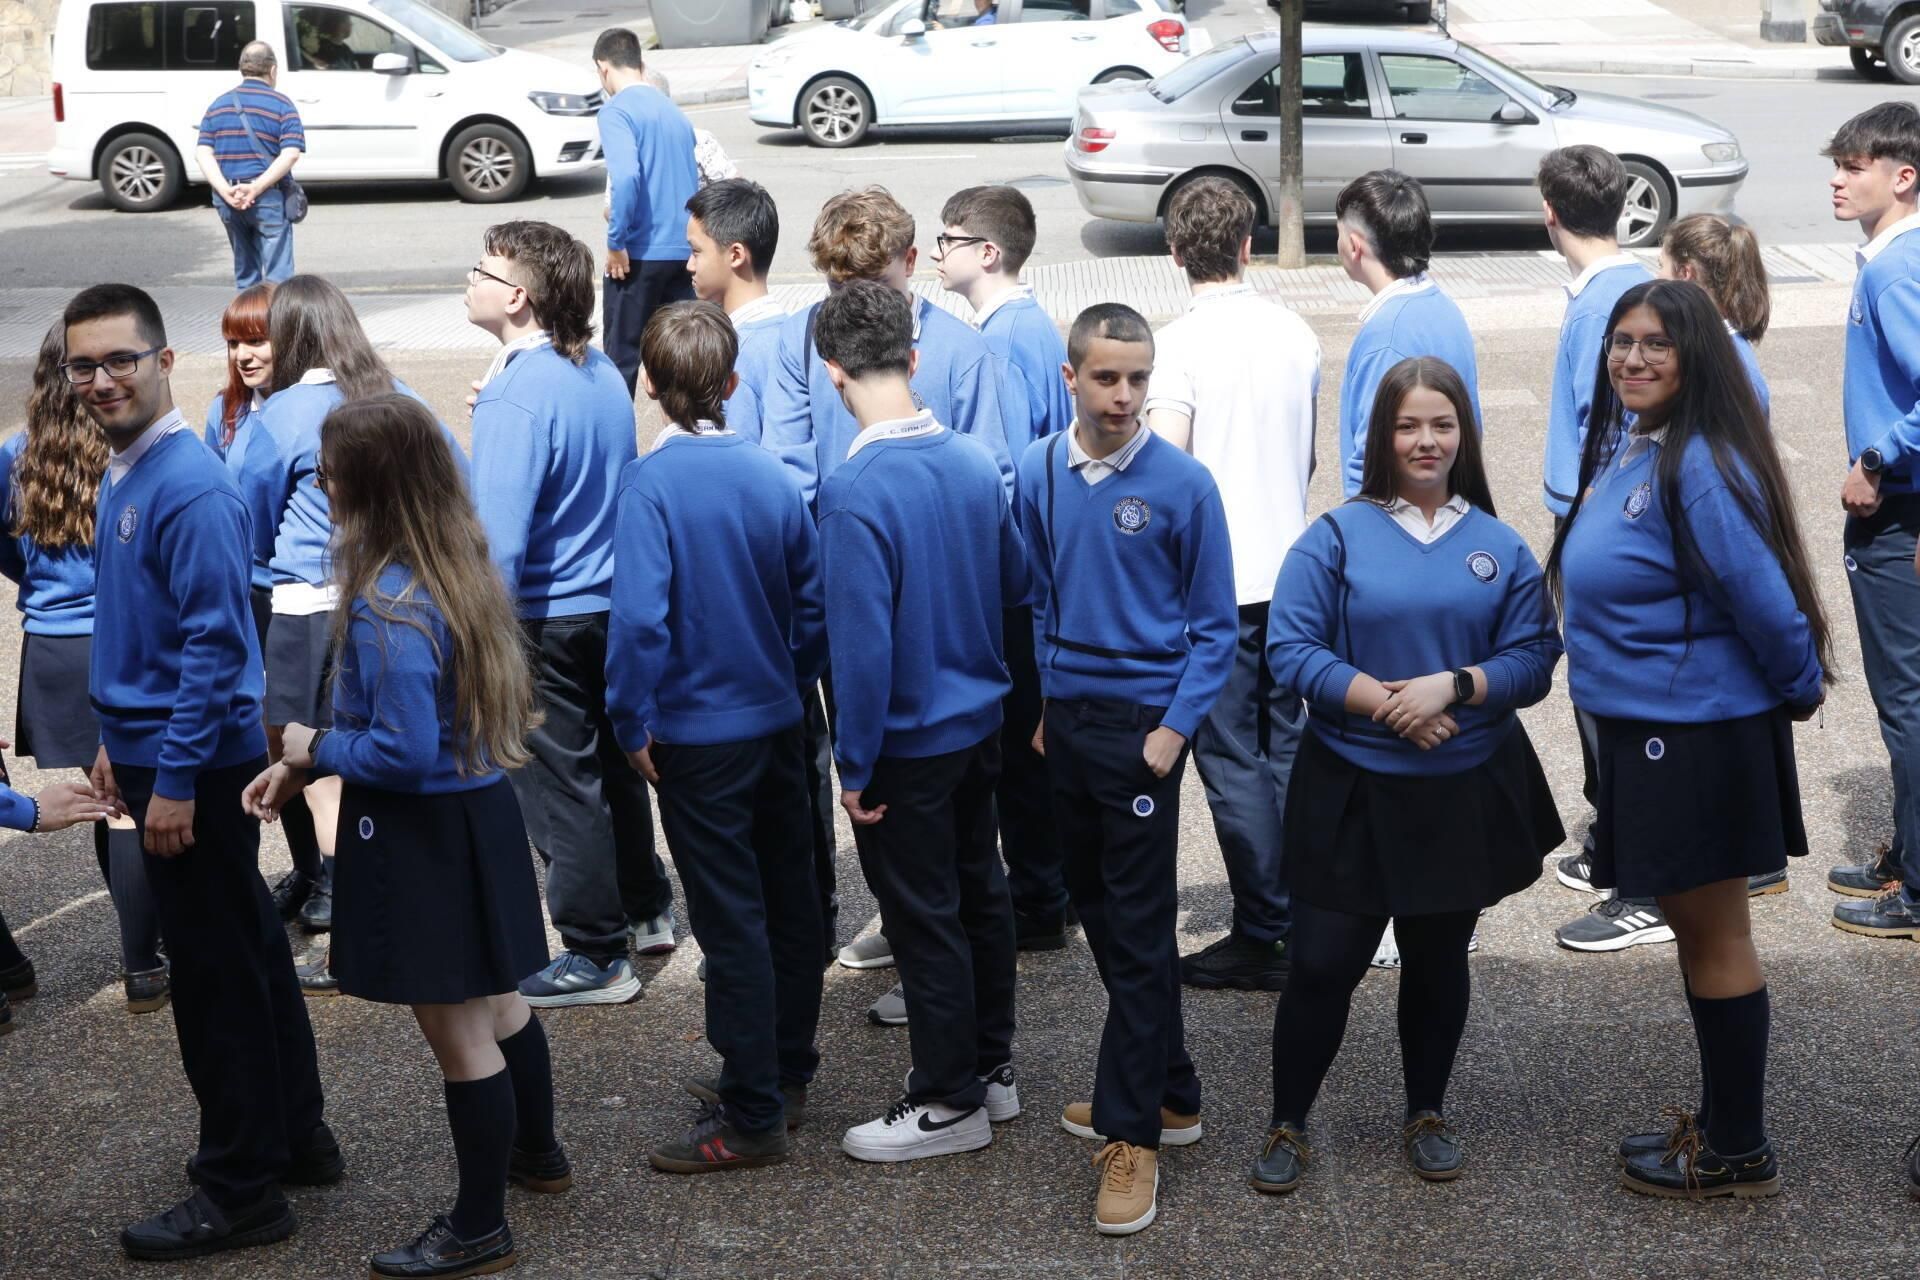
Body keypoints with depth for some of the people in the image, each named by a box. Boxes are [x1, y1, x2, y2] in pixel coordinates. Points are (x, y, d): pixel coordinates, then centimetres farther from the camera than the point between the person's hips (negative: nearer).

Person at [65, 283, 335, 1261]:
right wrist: (118, 739, 20)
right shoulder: (121, 476, 10)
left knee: (216, 975, -1)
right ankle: (294, 1138, 31)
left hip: (195, 761, -9)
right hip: (156, 746, 9)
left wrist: (176, 779, -20)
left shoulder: (190, 488, -18)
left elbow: (215, 642, -21)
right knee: (248, 953, 18)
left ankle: (240, 1193, 9)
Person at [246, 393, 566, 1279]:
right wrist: (303, 765, 11)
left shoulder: (386, 606, -25)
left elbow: (406, 753, -27)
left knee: (457, 1034, 3)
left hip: (421, 838, -9)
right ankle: (536, 1152, 45)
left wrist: (316, 748, -9)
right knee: (496, 1004, 26)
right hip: (477, 810, 9)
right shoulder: (460, 567, 3)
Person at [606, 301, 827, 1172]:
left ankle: (751, 1118, 5)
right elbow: (814, 599, 4)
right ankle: (783, 1073, 31)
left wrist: (632, 723, -13)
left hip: (698, 733, -6)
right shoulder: (771, 475, 0)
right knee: (788, 898, 16)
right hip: (778, 723, 6)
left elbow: (639, 616, -25)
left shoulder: (651, 483, -17)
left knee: (731, 920, -1)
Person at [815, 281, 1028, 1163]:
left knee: (924, 921, 6)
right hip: (980, 720, 7)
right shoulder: (975, 461, -3)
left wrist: (856, 765, -15)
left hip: (908, 741, -7)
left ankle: (949, 1103, 18)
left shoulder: (854, 493, -24)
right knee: (979, 892, 19)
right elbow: (1017, 582, 9)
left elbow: (861, 644, -25)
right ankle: (991, 1066, 34)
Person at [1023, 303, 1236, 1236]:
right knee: (1100, 912, 13)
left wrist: (1173, 728, -12)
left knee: (1139, 930, -1)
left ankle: (1134, 1133, 5)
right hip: (1065, 716, 5)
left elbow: (1215, 626, -4)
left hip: (1142, 723, -5)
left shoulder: (1182, 485, -11)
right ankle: (1167, 1091, 28)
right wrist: (1044, 703, 9)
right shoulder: (1039, 475, 0)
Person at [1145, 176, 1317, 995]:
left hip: (1217, 580, -6)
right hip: (1290, 569, 6)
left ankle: (1261, 939, 3)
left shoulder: (1181, 342, -13)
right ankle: (1305, 919, 20)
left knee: (1231, 756, 0)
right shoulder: (1296, 334, 5)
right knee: (1287, 744, 14)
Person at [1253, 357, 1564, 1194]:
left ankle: (1427, 1115, 33)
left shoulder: (1500, 547, 3)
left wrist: (1454, 687, -19)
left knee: (1438, 958, 15)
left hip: (1468, 793, 2)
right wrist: (1387, 702, -19)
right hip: (1351, 790, -2)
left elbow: (1533, 659, -2)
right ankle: (1287, 1125, 17)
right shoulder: (1337, 536, -4)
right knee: (1324, 962, -1)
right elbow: (1291, 649, -11)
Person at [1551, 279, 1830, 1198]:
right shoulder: (1624, 450, 8)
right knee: (1696, 929, 18)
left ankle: (1738, 1154, 15)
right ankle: (1720, 1121, 31)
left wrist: (1800, 689, -7)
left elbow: (1762, 597, -21)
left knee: (1712, 937, 2)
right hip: (1646, 733, 9)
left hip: (1697, 735, -9)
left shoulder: (1698, 465, -21)